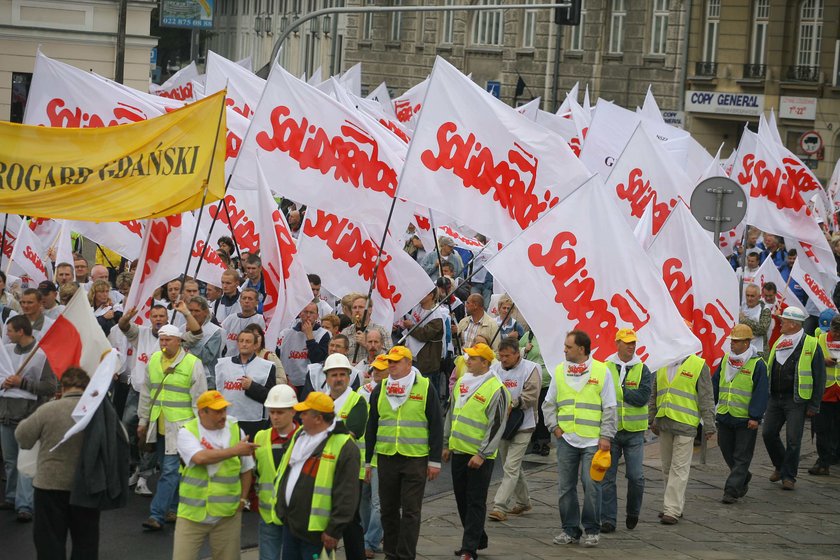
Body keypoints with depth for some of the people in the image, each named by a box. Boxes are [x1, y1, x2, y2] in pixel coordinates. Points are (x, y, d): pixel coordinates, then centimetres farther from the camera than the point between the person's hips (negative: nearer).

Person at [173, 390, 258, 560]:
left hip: (228, 514, 2)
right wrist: (234, 451, -26)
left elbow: (246, 469, 11)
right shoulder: (187, 432, -6)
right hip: (192, 513, -2)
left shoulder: (236, 431, 3)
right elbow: (200, 458, -26)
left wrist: (243, 498, 4)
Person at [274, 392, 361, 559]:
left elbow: (346, 495, -19)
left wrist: (334, 530, -18)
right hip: (290, 523, 8)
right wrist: (280, 504, 21)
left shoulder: (344, 448, -18)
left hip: (314, 532, -8)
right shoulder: (299, 435, 9)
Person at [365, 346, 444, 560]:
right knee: (388, 509, 10)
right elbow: (371, 427, 14)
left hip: (415, 459, -4)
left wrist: (434, 460, -5)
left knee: (411, 510, -3)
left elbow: (436, 426, -1)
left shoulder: (425, 388, -2)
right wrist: (367, 461, 12)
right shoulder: (380, 390, 8)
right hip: (385, 457, 4)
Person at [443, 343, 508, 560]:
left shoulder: (496, 390, -14)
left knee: (476, 502, -3)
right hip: (458, 451, 8)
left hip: (480, 456, -8)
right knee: (462, 499, 14)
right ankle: (478, 540, 28)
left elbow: (496, 426, -15)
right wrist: (446, 444, 18)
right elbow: (451, 414, 18)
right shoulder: (461, 382, 9)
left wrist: (482, 454, -17)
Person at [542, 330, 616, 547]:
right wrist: (554, 426, 4)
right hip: (566, 439, 3)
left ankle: (591, 531, 6)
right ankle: (570, 530, 14)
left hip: (592, 440, -3)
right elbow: (549, 404, 17)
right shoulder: (560, 371, 9)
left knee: (591, 485, -5)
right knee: (566, 487, 5)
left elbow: (609, 408, 0)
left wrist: (606, 436, -5)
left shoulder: (601, 371, -1)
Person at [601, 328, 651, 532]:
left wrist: (618, 390, -12)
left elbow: (643, 397, -11)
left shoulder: (642, 370, 2)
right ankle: (608, 519, 7)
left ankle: (633, 513, 22)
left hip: (634, 431, 0)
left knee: (636, 476, 0)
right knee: (607, 477, 1)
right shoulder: (605, 368, 2)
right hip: (610, 430, 0)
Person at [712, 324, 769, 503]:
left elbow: (761, 393, -10)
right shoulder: (725, 360, 9)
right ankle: (743, 479, 33)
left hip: (746, 420, -6)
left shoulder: (757, 364, -9)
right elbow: (715, 384, 16)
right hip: (724, 416, 6)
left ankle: (732, 490, 0)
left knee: (741, 456, -1)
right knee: (727, 451, 13)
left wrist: (755, 417, -15)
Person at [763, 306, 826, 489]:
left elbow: (819, 378, -7)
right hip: (775, 398, 6)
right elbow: (768, 370, 20)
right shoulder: (779, 343, 12)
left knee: (793, 440, -3)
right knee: (768, 433, 4)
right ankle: (780, 466, 25)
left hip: (796, 400, -6)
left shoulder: (811, 345, -7)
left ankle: (789, 476, 8)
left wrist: (814, 405, -10)